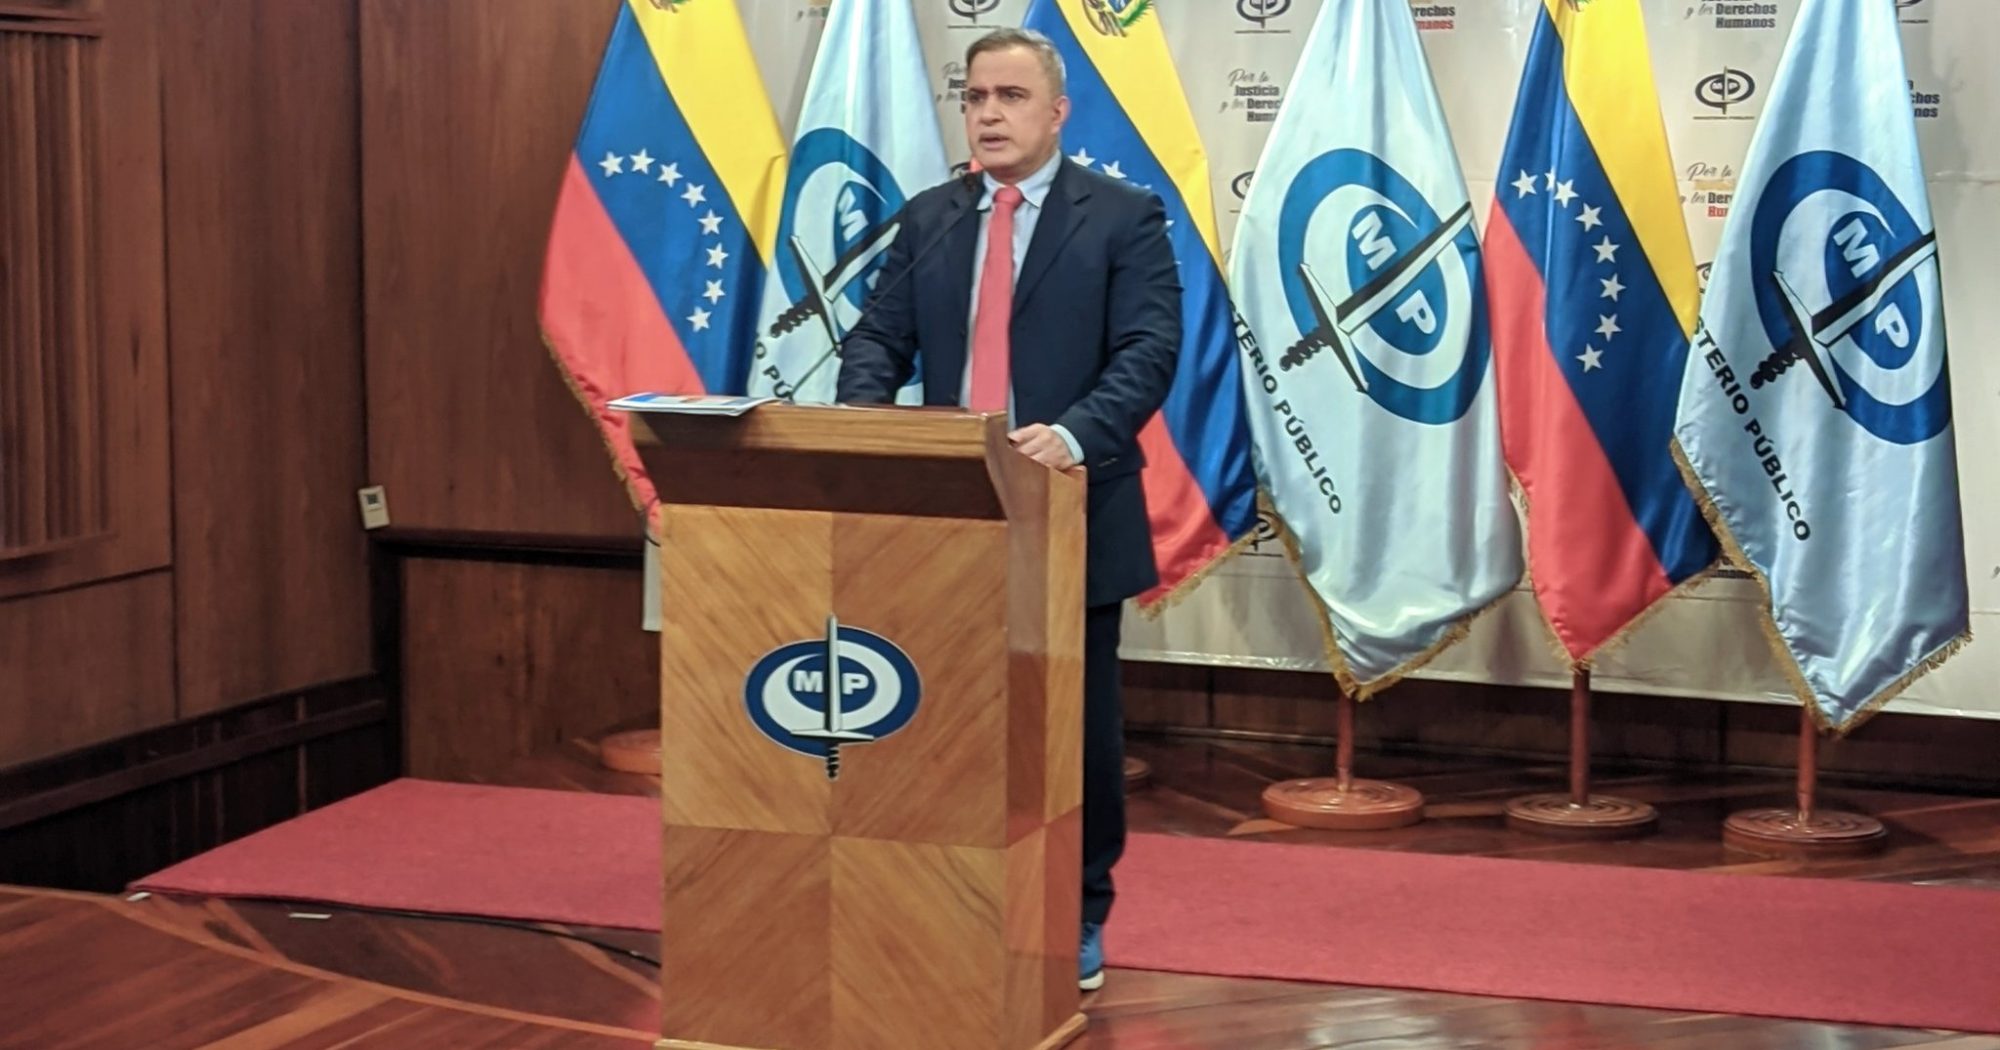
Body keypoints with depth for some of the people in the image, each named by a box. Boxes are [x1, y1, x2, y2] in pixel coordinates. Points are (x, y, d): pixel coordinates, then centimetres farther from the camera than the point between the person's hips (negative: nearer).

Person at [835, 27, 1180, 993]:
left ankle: (1079, 917, 20)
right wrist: (863, 416, -13)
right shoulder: (927, 220, 12)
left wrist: (1073, 435, -28)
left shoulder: (1124, 218, -2)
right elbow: (879, 338, 9)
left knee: (1078, 725, 6)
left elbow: (1148, 353, -12)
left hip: (1072, 515, -3)